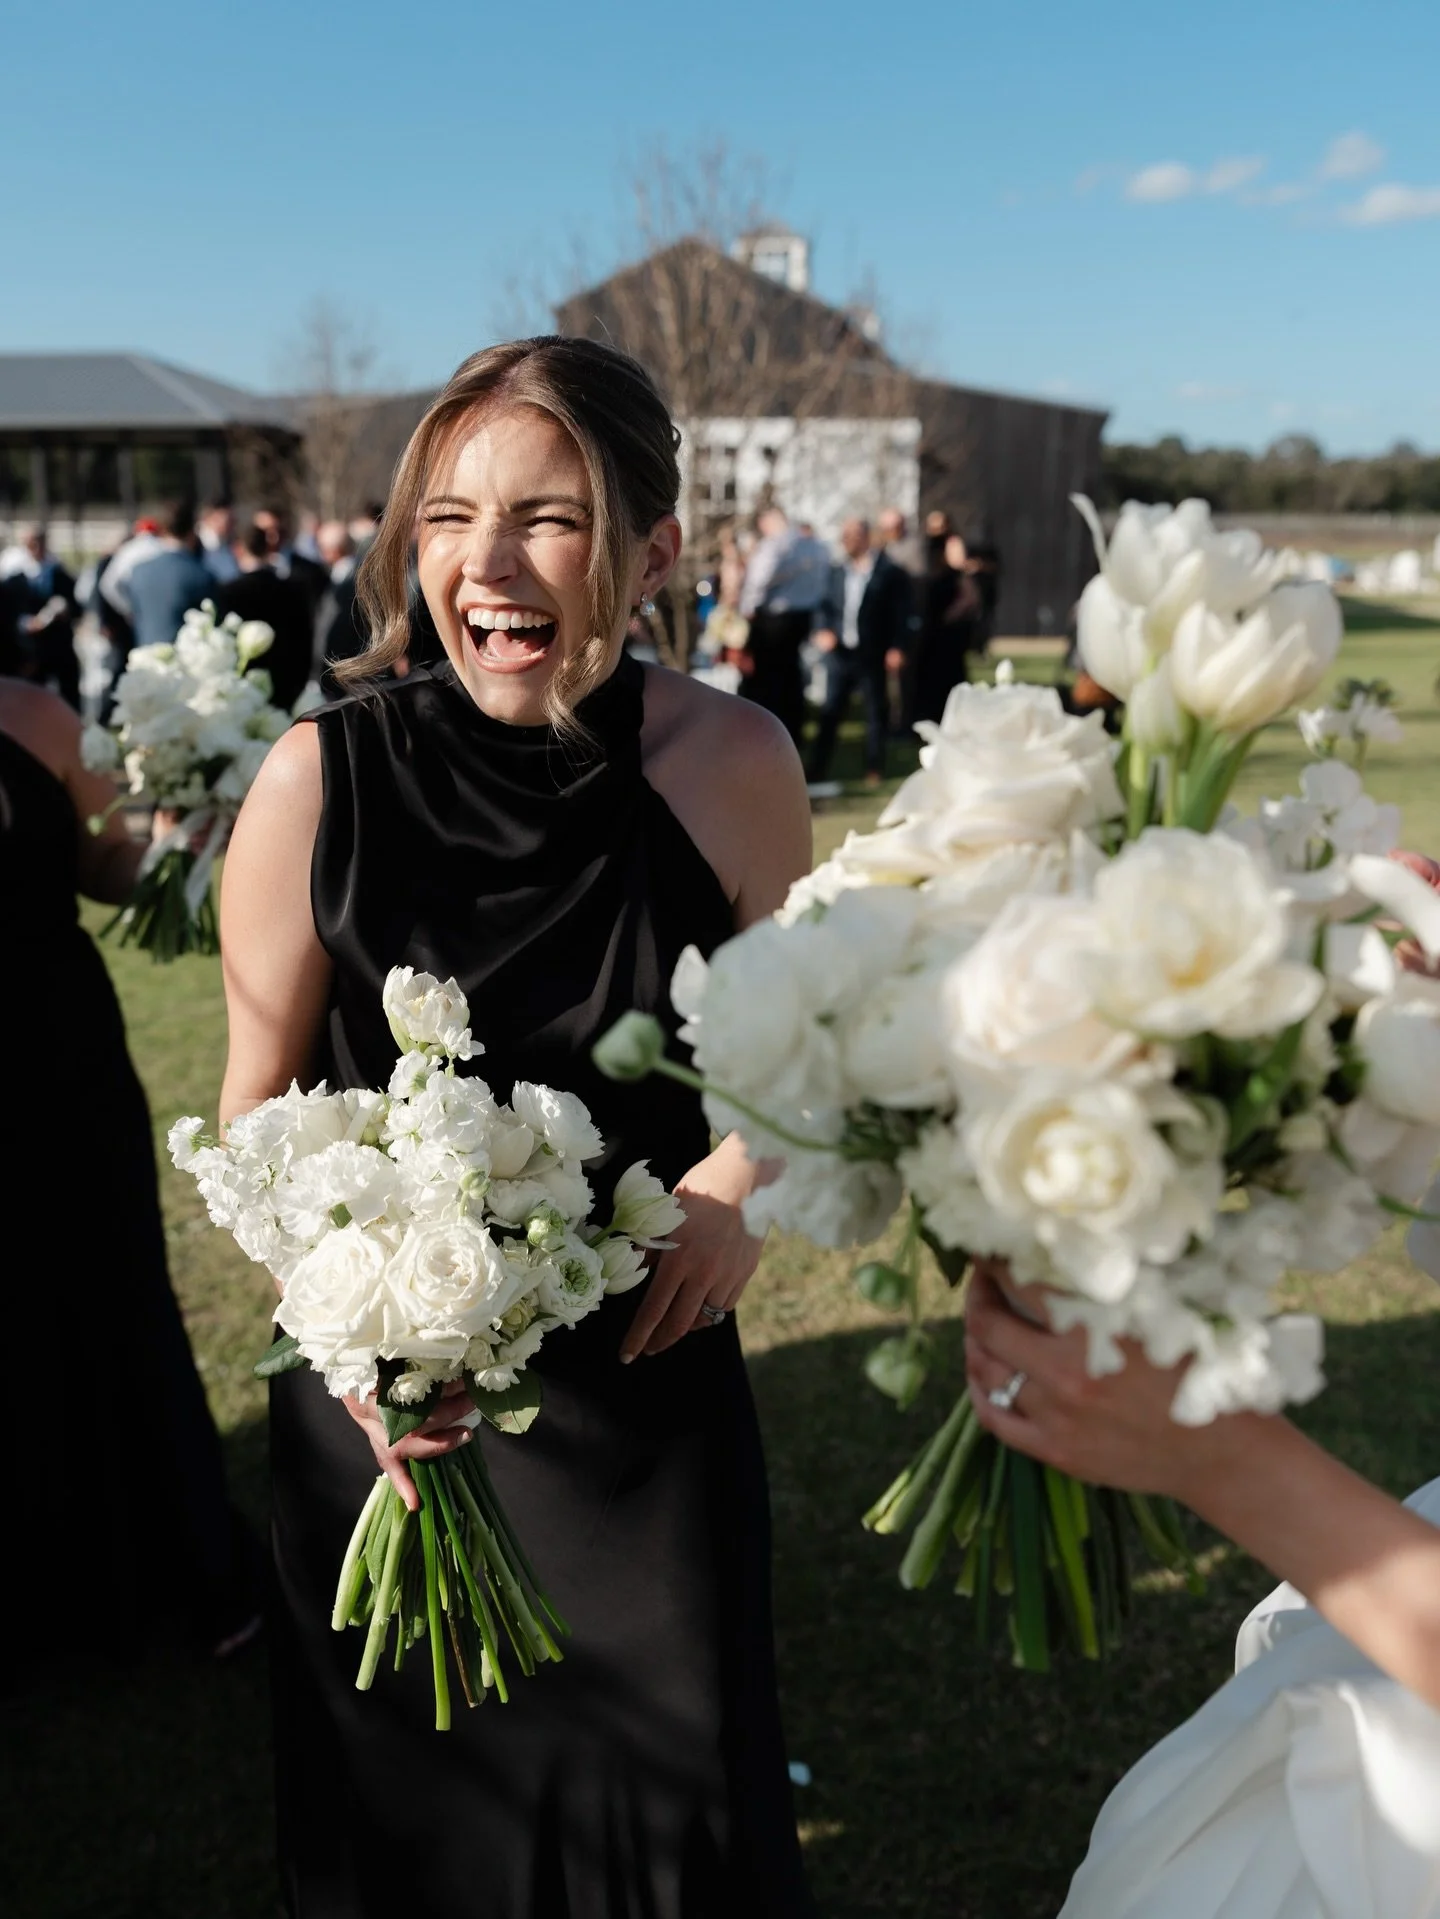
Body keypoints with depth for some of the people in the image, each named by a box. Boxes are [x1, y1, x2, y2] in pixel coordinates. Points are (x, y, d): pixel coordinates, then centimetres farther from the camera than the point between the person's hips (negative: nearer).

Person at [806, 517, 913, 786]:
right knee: (830, 712, 3)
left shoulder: (890, 571, -2)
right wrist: (824, 630, -3)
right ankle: (816, 770, 5)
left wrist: (896, 648, -14)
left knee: (876, 712, 5)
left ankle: (874, 770, 15)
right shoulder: (836, 571, 12)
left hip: (873, 654, -4)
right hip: (840, 652, 4)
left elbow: (901, 613, -5)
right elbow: (827, 606, 16)